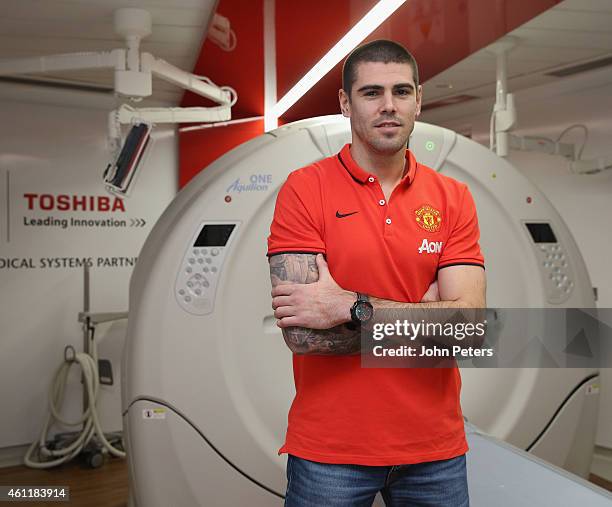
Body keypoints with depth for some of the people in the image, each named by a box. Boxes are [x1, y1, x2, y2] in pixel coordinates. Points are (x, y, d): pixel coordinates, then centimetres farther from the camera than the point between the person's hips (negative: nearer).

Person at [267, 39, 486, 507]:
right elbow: (301, 333, -18)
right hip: (329, 449, -2)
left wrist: (350, 307, -21)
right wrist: (424, 311, -13)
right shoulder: (304, 188, -10)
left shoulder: (453, 198, -2)